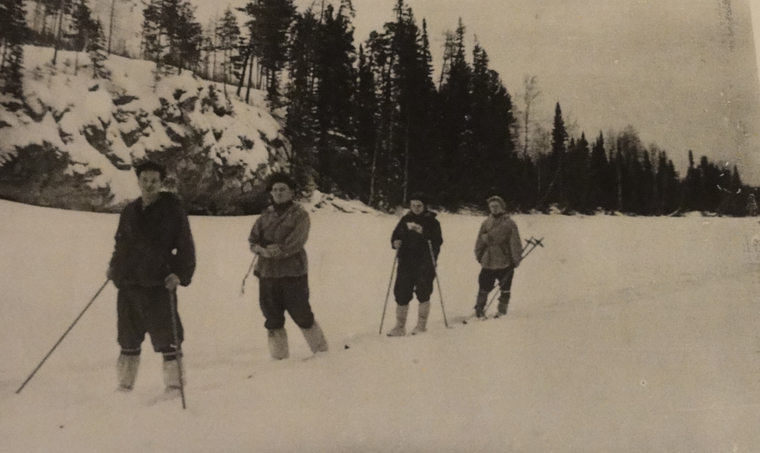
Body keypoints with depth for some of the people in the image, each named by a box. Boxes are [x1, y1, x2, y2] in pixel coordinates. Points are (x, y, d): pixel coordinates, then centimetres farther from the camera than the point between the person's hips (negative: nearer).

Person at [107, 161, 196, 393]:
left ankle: (174, 384, 8)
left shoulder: (172, 209, -2)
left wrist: (180, 274, -15)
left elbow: (185, 245, -4)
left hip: (159, 284, -5)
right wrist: (114, 266, 12)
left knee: (166, 337, -3)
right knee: (128, 339, 13)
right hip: (128, 283, 5)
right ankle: (124, 384, 25)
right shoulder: (129, 211, 14)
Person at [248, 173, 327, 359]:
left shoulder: (300, 215, -3)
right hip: (267, 273, 5)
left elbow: (295, 243, -14)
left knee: (302, 315, 1)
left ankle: (321, 350, 18)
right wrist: (260, 248, -14)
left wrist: (269, 250, -13)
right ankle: (279, 357, 21)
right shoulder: (266, 216, 13)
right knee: (273, 318, 9)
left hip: (293, 273, -5)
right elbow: (253, 239, 9)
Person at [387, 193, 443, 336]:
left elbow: (438, 241, -10)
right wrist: (395, 242, -6)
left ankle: (422, 325, 12)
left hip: (425, 263, -3)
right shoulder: (405, 220, 12)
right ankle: (400, 327, 10)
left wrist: (424, 232, -24)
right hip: (406, 262, 3)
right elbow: (395, 235, 16)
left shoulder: (431, 221, 1)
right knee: (401, 293, 1)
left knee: (423, 292, -3)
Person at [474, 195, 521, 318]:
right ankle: (479, 310, 17)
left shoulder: (509, 223, -4)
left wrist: (515, 259, -6)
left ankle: (502, 310, 25)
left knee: (505, 288, 10)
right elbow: (480, 241, 10)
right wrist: (479, 256, 9)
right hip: (488, 262, 2)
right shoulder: (486, 223, 5)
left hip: (505, 263, -2)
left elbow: (515, 243, -4)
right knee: (484, 288, 4)